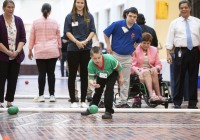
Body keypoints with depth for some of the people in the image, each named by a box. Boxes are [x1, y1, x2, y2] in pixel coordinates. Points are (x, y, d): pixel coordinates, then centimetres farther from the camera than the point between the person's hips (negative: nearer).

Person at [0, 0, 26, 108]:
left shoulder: (18, 20, 4)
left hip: (16, 56, 3)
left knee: (13, 79, 4)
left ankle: (9, 102, 10)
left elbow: (23, 38, 3)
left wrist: (17, 51, -11)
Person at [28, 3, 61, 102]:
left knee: (41, 73, 0)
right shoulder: (54, 22, 3)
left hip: (40, 51, -1)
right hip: (52, 51, 1)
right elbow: (58, 37, 8)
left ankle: (41, 95, 1)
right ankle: (52, 95, 2)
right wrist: (59, 50, 17)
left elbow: (32, 37, 4)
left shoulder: (36, 22, 0)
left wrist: (30, 50, 11)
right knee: (51, 73, 3)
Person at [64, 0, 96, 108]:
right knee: (72, 75, 2)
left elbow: (92, 31, 4)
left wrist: (86, 41, -12)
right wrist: (76, 42, -15)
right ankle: (73, 101, 7)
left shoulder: (89, 17, 7)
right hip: (73, 49, -2)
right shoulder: (70, 17, 2)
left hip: (86, 49, 2)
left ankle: (83, 101, 11)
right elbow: (67, 32, -2)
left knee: (84, 75, 5)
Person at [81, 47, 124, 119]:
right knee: (98, 90, 13)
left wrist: (121, 77, -9)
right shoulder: (91, 64, -36)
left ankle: (109, 111, -11)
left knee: (109, 89, -16)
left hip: (112, 73, -3)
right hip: (100, 76, 3)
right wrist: (92, 83, -54)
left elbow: (118, 67, -22)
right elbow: (91, 77, -30)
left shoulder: (110, 59, -42)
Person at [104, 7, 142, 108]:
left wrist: (133, 50, 5)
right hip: (115, 54, -2)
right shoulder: (117, 24, -11)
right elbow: (106, 33, 1)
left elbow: (138, 42, 18)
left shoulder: (138, 29, -2)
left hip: (127, 57, 2)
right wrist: (108, 46, -4)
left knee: (125, 81, 7)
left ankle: (123, 101, 14)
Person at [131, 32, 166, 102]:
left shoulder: (154, 50, 16)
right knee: (146, 72, -36)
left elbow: (158, 64, 15)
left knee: (154, 70, -32)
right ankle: (152, 95, -55)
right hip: (139, 72, -3)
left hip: (151, 71, 3)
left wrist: (156, 68, -9)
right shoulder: (136, 50, 3)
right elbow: (133, 66, -4)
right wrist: (138, 72, -24)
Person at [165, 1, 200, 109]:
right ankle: (177, 103, 10)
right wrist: (168, 54, -7)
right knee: (179, 78, 1)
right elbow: (170, 39, 1)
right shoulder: (175, 23, 5)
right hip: (181, 52, -1)